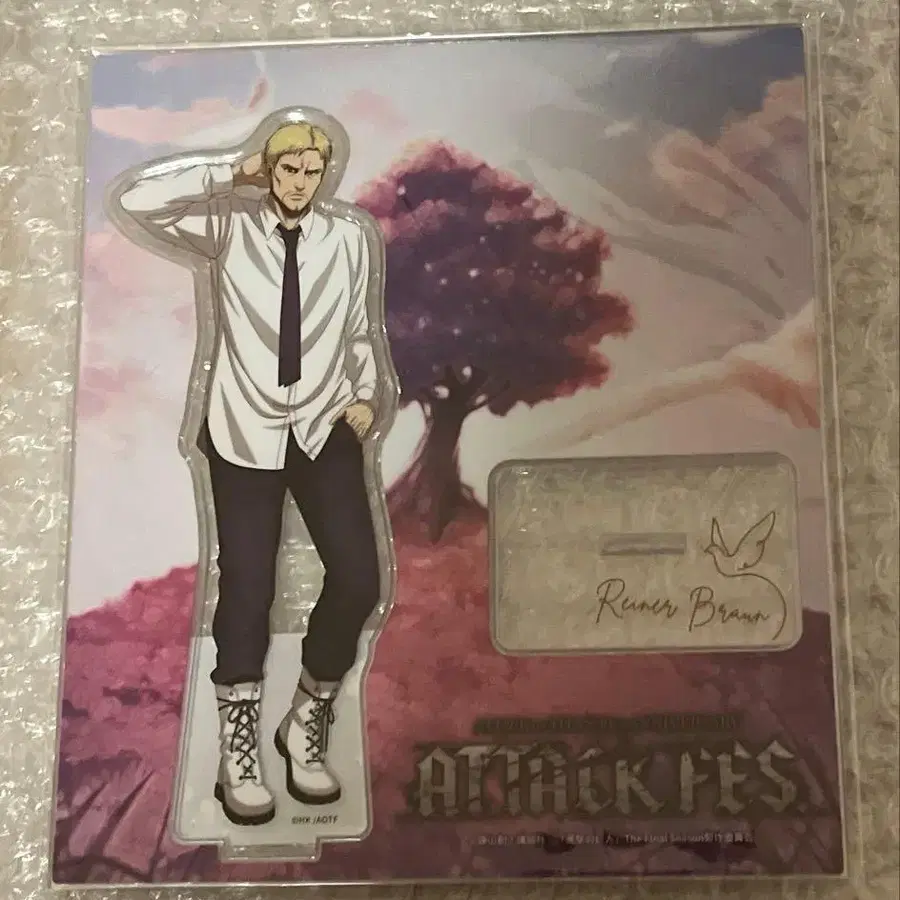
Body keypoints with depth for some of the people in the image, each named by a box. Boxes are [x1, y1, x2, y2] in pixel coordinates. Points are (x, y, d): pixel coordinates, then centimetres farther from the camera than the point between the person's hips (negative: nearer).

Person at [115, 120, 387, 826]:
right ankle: (239, 746, 16)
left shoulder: (348, 240, 7)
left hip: (326, 429, 2)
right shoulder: (231, 230, 1)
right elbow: (139, 203, -11)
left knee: (359, 579, -9)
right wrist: (226, 176, -8)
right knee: (247, 587, -2)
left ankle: (309, 722, 14)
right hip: (246, 431, -1)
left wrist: (366, 395, 1)